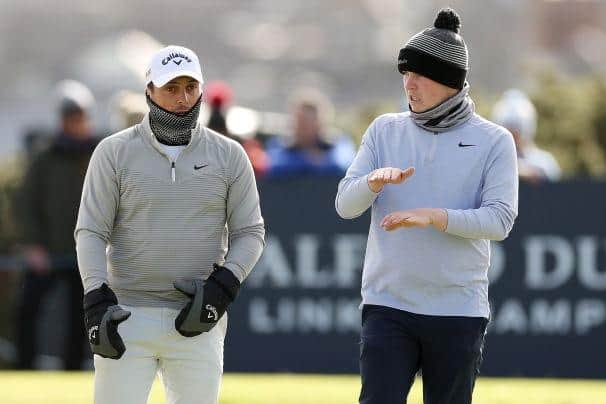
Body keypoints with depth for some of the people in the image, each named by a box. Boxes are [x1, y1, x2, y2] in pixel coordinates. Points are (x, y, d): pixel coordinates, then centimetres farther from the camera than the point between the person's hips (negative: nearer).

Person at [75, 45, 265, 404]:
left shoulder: (228, 156, 6)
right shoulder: (115, 152, 1)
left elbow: (249, 232, 8)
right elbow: (91, 232, -1)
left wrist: (222, 286, -9)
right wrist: (97, 300, -14)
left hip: (197, 320, 2)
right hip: (129, 317, -2)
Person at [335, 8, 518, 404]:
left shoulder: (493, 141, 1)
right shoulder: (385, 130, 9)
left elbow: (500, 220, -10)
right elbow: (346, 205, 1)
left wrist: (433, 216, -23)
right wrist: (375, 179, -22)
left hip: (459, 311, -1)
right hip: (387, 307, 1)